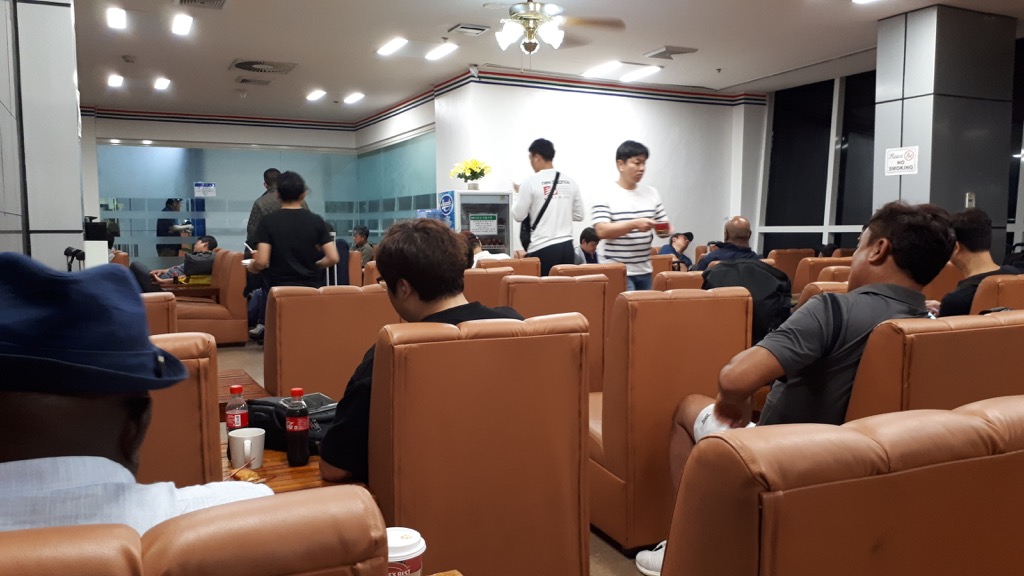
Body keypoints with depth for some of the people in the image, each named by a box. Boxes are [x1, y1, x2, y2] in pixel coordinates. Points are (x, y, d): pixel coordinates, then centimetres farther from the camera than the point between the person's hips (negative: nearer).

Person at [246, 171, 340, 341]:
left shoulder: (268, 221, -7)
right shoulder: (316, 221, -3)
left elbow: (262, 262, -15)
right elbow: (333, 258, -8)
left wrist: (251, 267, 8)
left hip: (279, 289, -1)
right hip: (312, 288, 2)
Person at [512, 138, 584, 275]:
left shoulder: (530, 182, -6)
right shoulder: (570, 182, 8)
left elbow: (518, 215, -1)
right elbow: (579, 215, 14)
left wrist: (519, 194, 15)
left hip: (542, 249, -5)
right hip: (567, 247, 5)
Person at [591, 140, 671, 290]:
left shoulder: (652, 193, 9)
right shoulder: (606, 196, -7)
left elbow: (663, 225, 12)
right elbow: (602, 231, -17)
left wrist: (667, 230, -12)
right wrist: (634, 224, -28)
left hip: (645, 271, 6)